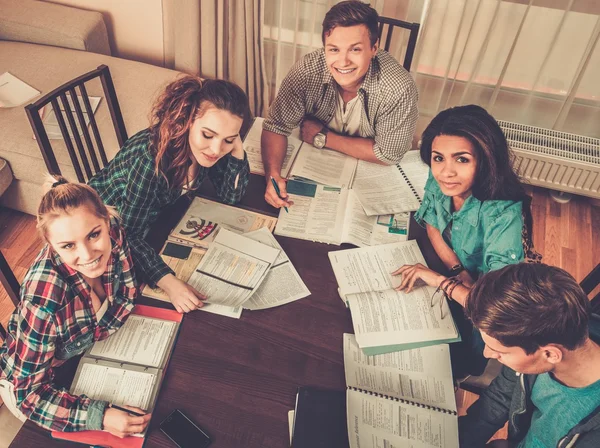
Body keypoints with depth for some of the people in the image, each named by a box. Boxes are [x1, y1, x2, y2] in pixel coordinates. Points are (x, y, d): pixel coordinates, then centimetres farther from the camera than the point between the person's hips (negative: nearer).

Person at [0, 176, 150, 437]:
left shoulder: (111, 230, -29)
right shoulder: (43, 298, -42)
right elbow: (29, 392, -31)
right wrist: (99, 416, -42)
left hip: (89, 351, 5)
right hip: (27, 381, -4)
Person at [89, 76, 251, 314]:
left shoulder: (204, 148, -22)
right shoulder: (151, 159, -40)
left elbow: (230, 196, -12)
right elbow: (128, 235, -36)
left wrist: (236, 147, -29)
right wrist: (169, 283, -50)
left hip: (153, 215, 5)